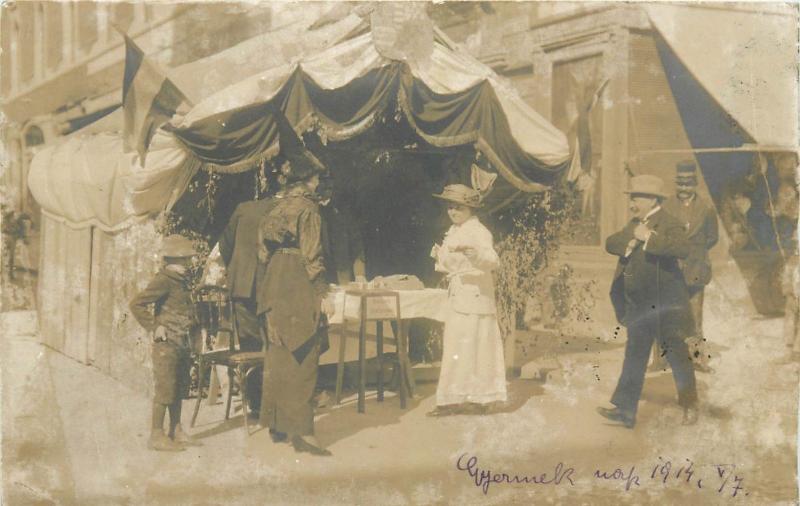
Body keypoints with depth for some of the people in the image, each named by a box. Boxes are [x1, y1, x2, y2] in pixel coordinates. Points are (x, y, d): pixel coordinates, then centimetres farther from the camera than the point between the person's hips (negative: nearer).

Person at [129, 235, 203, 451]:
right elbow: (137, 304, -21)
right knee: (165, 389, -2)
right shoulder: (164, 280, -15)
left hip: (183, 344, 8)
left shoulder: (183, 280, 10)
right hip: (166, 345, -8)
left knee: (180, 388, 15)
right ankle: (157, 435, 7)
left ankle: (176, 431, 26)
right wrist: (154, 327, -19)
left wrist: (192, 325, 15)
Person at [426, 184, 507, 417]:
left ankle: (479, 399, 5)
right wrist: (440, 256, 4)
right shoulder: (453, 232, 15)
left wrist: (470, 249, -42)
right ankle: (456, 400, 16)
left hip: (476, 297, -9)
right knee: (456, 348, 10)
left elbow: (492, 261, -27)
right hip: (458, 299, 9)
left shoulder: (478, 231, -11)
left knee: (472, 347, -4)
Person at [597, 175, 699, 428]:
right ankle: (625, 410, 14)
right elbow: (610, 243, 6)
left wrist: (648, 238, -29)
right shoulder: (636, 223, 14)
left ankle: (690, 407, 21)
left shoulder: (668, 223, -12)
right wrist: (630, 240, -12)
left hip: (664, 305, -8)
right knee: (634, 357, 9)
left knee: (677, 356, 5)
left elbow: (683, 248, -30)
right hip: (638, 305, 8)